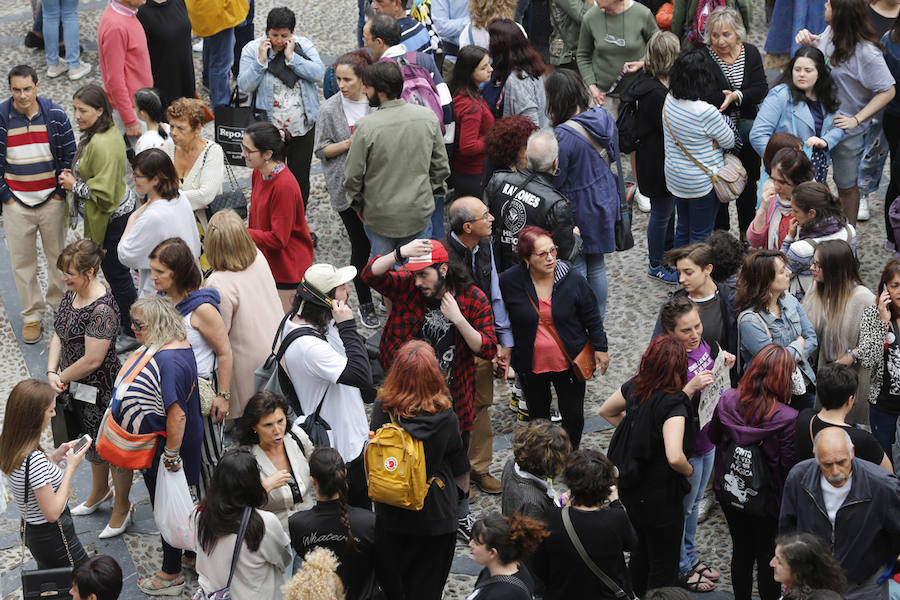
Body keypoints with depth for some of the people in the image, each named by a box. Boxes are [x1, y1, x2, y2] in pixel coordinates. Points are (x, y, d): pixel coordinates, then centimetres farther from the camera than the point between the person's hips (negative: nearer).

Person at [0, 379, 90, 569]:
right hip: (53, 536, -9)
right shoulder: (34, 459, -32)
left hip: (30, 530, 9)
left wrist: (55, 457, 1)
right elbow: (52, 512, -24)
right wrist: (71, 467, -19)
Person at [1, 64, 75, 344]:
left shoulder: (55, 115, -7)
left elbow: (69, 155, 2)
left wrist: (61, 191, -3)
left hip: (51, 201, 0)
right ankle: (32, 316, 19)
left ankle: (59, 302, 33)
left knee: (58, 256, 12)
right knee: (22, 262, 7)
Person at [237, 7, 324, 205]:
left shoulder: (304, 46, -1)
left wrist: (292, 57, -18)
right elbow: (244, 86, -11)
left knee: (300, 179, 11)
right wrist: (261, 61, -20)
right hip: (269, 128, -1)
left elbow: (318, 73, -15)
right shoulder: (252, 50, -4)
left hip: (302, 127, 1)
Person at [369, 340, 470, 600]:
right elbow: (459, 468, -5)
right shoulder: (445, 417, -20)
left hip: (390, 515, 1)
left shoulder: (382, 409, -17)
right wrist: (462, 491, 16)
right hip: (435, 515, -1)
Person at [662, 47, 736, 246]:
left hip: (675, 176, 7)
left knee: (683, 229, 22)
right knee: (700, 235, 7)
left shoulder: (669, 101, -7)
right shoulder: (706, 112, -29)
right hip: (702, 182, -7)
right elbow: (729, 141, -14)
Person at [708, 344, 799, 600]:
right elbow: (789, 466, -23)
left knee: (741, 550, 23)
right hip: (767, 499, -4)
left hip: (729, 492, 4)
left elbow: (713, 436, 3)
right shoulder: (787, 418, -28)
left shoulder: (727, 400, -15)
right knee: (768, 555, 18)